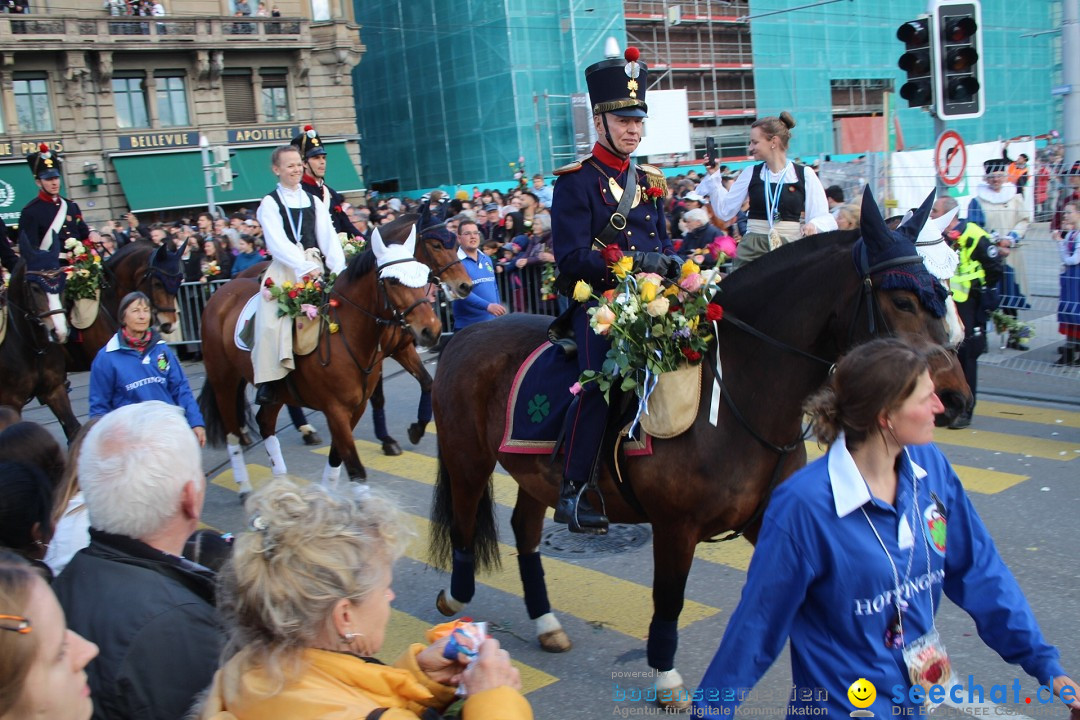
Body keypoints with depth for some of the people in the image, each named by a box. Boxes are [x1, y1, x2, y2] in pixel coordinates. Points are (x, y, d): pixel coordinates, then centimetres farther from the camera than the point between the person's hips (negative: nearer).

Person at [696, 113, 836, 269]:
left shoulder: (805, 174, 0)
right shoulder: (750, 173, 8)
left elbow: (823, 217, -1)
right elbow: (725, 210, 8)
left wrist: (813, 225, -23)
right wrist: (713, 176, 4)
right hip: (753, 248, 2)